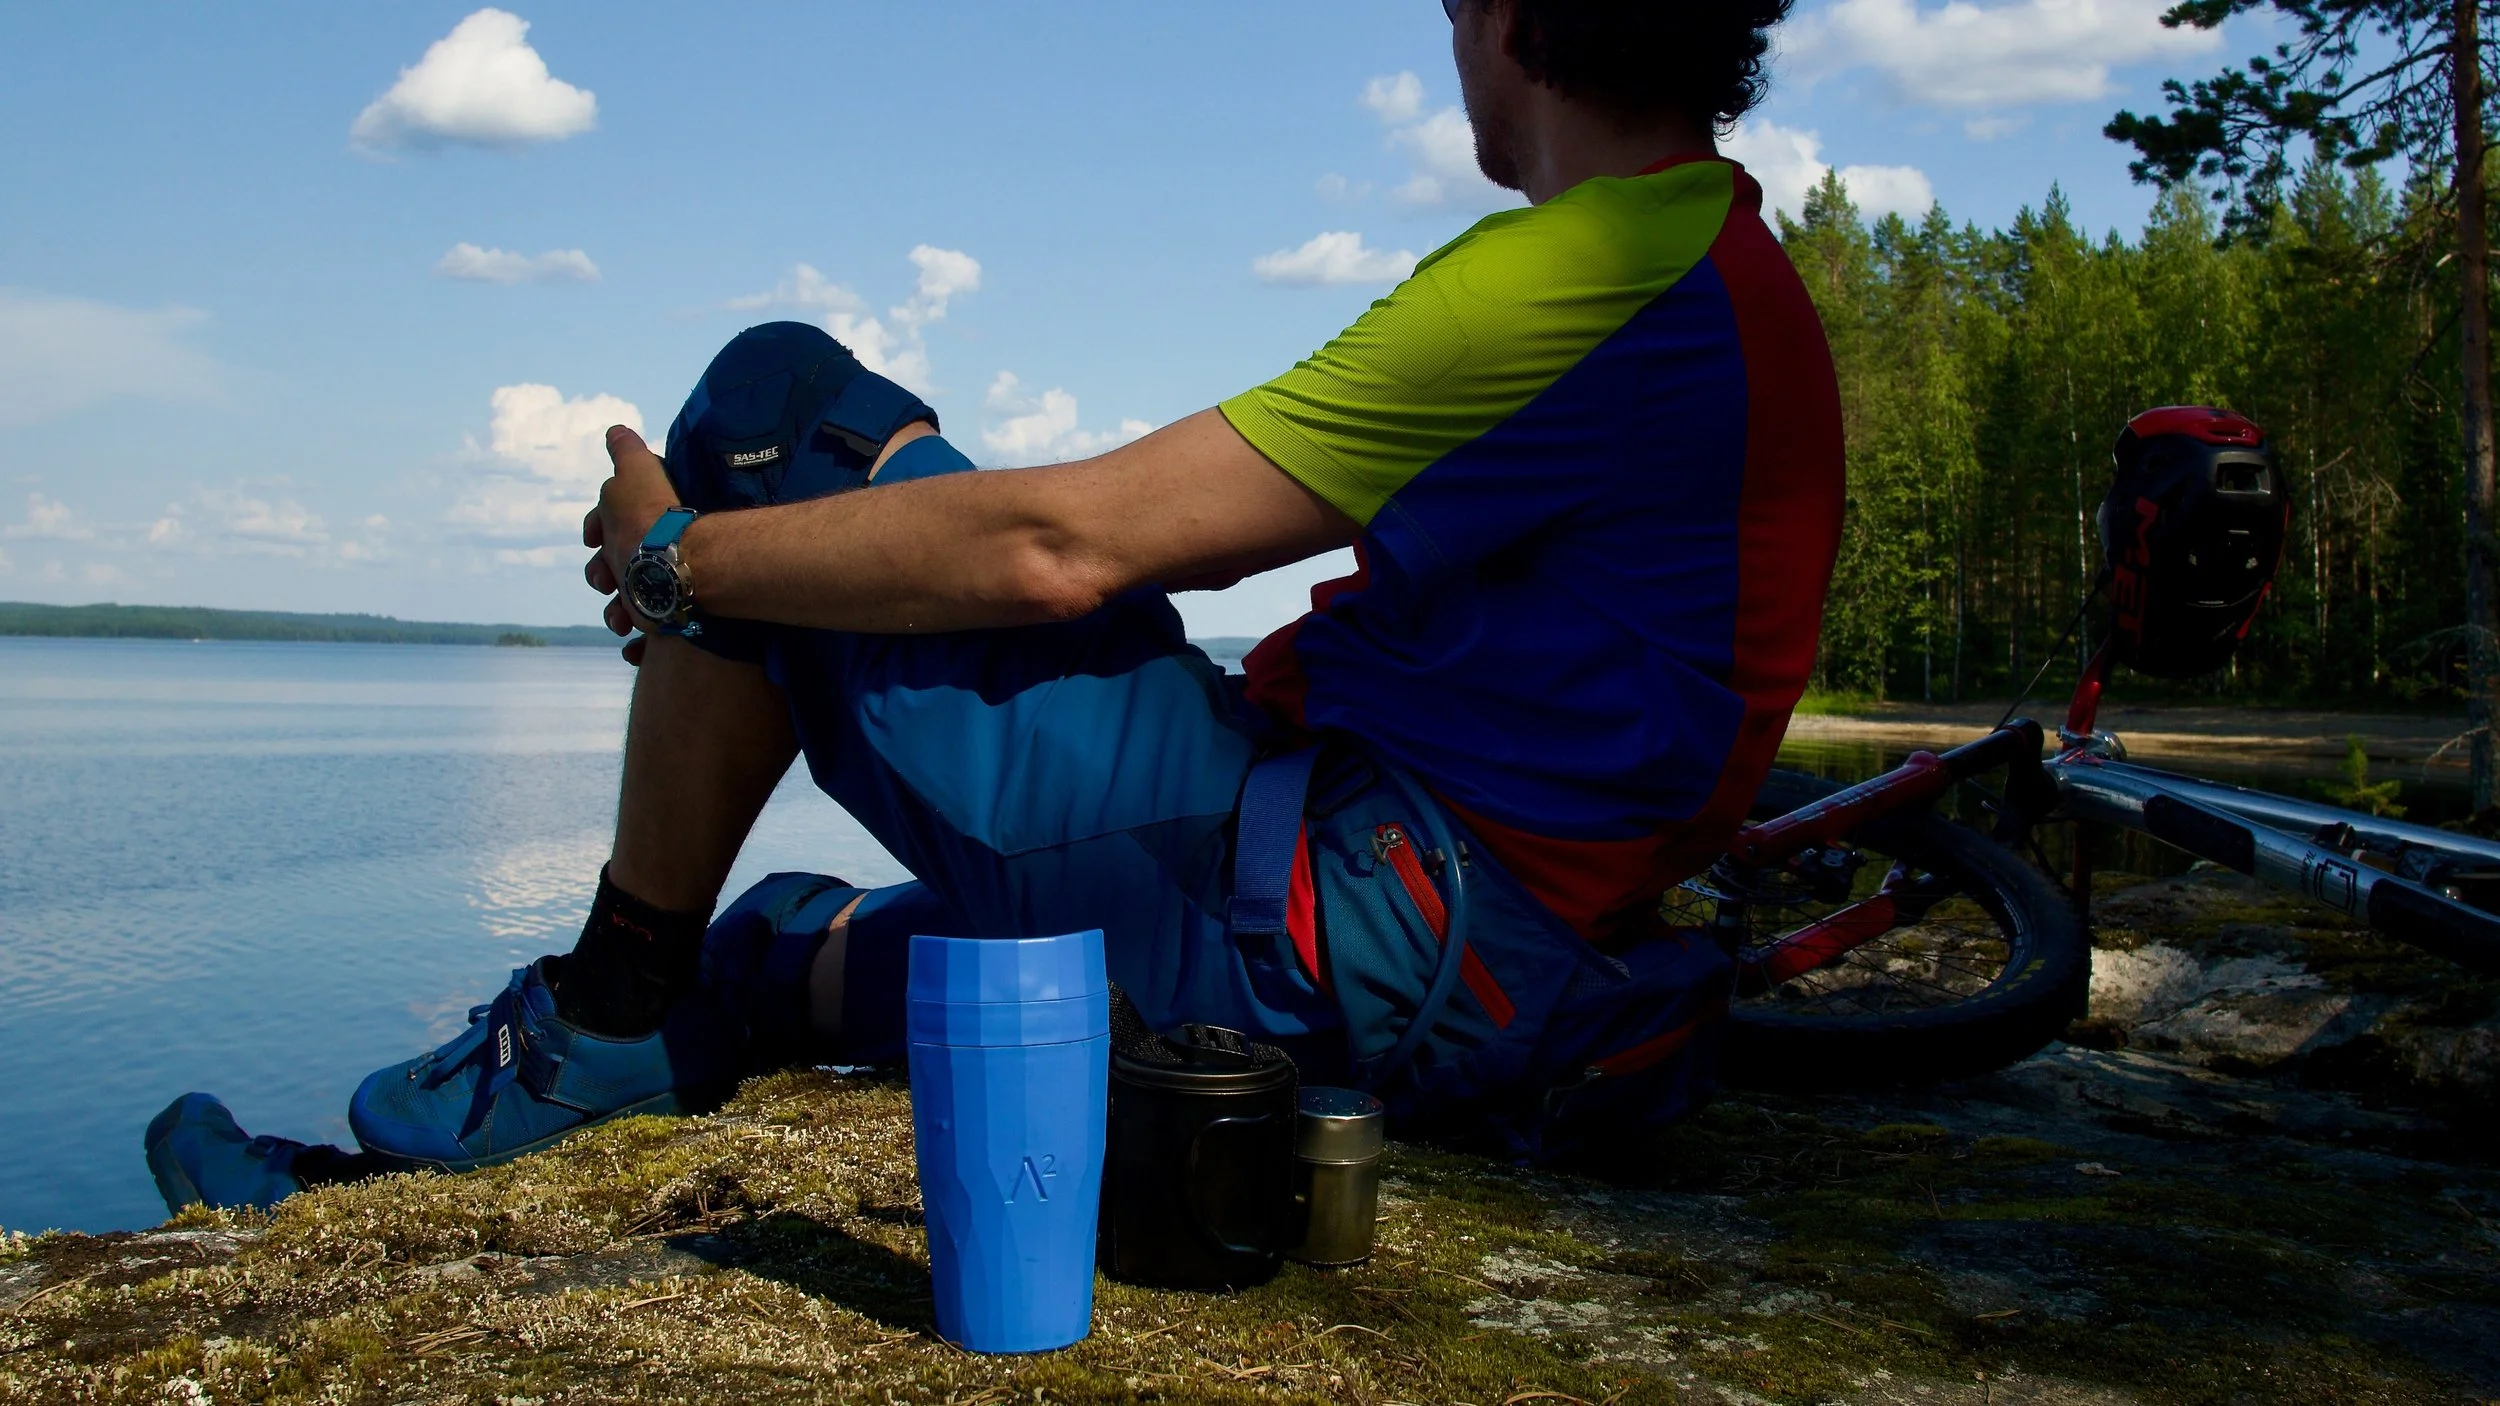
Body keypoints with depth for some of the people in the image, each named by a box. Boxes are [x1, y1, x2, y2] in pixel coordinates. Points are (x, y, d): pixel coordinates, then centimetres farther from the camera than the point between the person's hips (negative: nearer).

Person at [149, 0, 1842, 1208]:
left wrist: (683, 558, -6)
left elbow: (1065, 545, -19)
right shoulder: (1727, 265, 14)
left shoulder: (1576, 275, -18)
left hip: (1345, 927, -10)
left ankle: (604, 1020, 7)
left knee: (779, 407, -4)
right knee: (786, 942, 24)